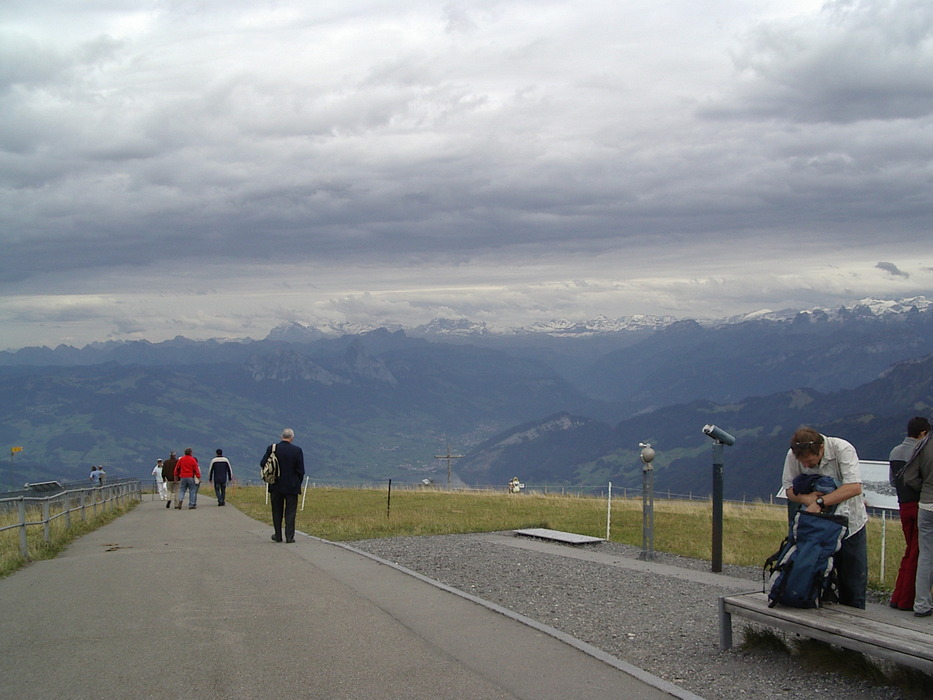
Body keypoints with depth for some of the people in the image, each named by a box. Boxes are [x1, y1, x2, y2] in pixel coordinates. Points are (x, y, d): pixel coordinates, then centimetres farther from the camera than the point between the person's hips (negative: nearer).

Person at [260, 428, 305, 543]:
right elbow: (301, 470, -8)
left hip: (276, 486, 2)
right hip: (292, 486, -1)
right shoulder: (297, 450, -9)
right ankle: (289, 536, 1)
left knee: (277, 511, 13)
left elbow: (262, 463, -5)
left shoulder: (272, 448, -6)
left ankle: (278, 536, 19)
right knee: (290, 512, 4)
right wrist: (298, 482, 7)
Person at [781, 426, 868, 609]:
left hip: (849, 522, -2)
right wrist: (805, 498, -24)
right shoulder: (793, 455, -11)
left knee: (854, 578, 2)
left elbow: (854, 487, -30)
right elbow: (789, 488, -2)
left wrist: (820, 502, -34)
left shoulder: (842, 449, -22)